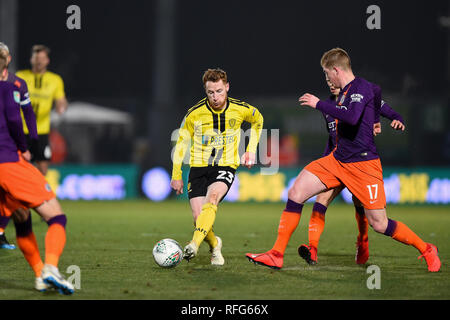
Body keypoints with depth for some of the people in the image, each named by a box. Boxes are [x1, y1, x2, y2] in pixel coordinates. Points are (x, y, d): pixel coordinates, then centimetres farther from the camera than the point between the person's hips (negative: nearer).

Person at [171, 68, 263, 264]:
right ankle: (214, 245, 22)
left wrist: (251, 150, 13)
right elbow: (182, 142, 8)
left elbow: (257, 121, 21)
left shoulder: (241, 110, -3)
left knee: (212, 198, -33)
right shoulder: (194, 114, -6)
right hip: (198, 167, 1)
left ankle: (194, 244, -48)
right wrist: (177, 174, 9)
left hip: (225, 167, -1)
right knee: (198, 218, -11)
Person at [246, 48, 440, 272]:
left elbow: (352, 117, -31)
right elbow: (376, 91, 34)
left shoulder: (361, 87, -13)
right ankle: (276, 255, -3)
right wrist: (374, 121, 42)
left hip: (363, 164, -8)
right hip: (337, 160, 8)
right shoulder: (345, 92, 13)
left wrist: (318, 104, -22)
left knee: (379, 224, -6)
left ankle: (426, 250, 17)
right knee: (295, 193, -6)